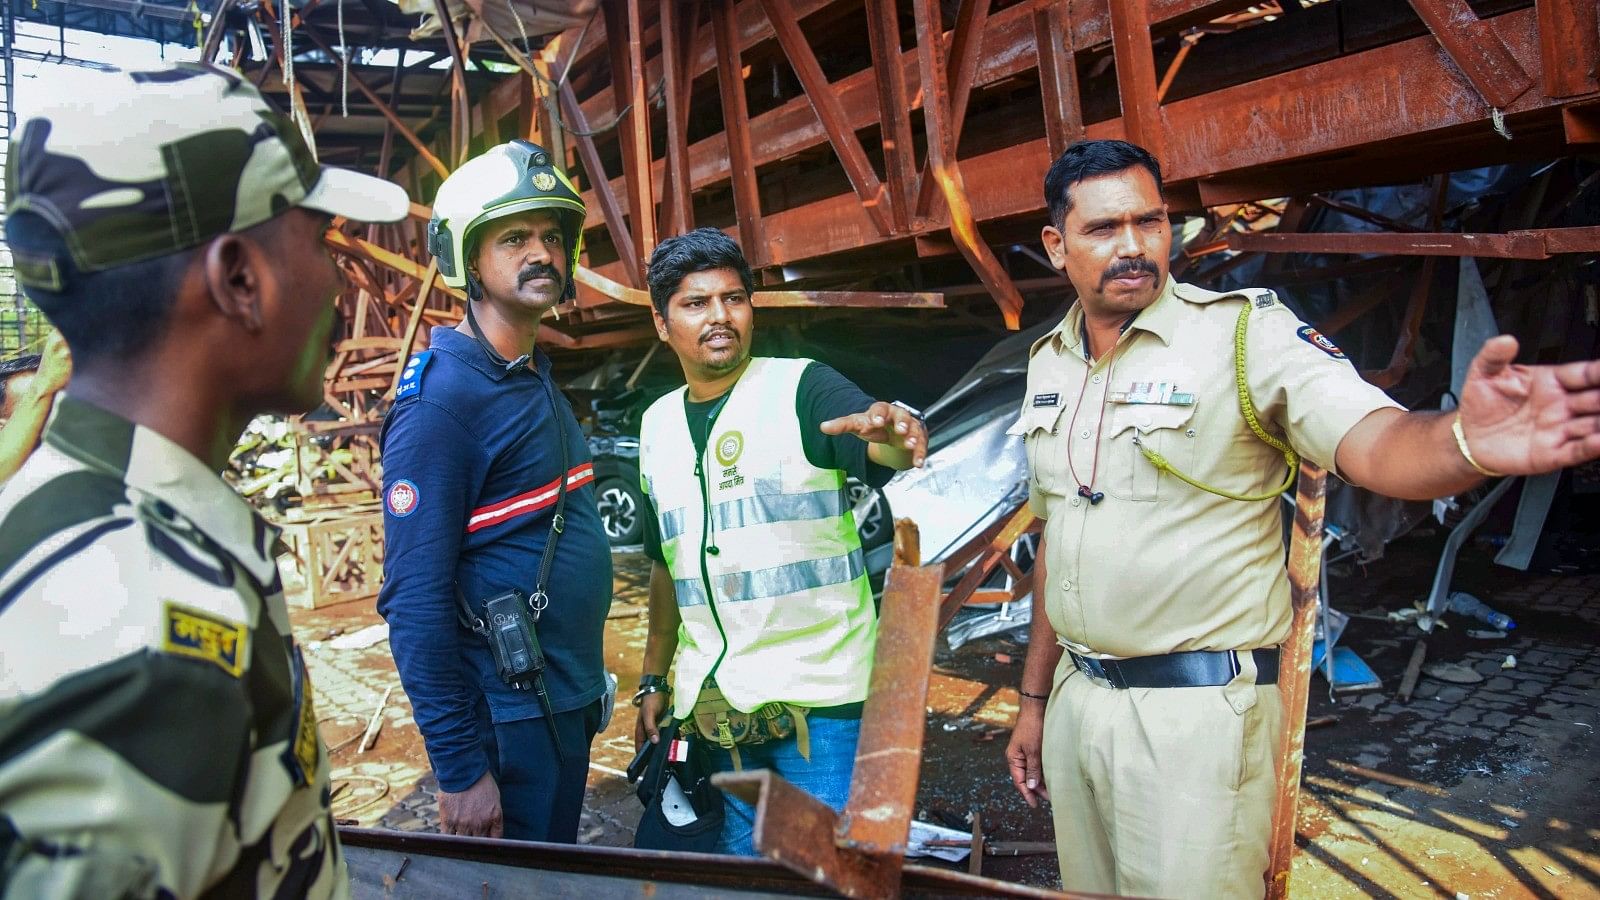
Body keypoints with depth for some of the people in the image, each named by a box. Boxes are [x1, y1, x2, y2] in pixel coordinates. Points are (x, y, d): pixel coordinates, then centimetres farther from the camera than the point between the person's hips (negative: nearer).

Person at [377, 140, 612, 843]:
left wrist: (584, 684, 15)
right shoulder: (440, 401, -19)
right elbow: (415, 602, -22)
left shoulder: (538, 381, 9)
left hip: (570, 701, 9)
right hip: (509, 718, -9)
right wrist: (458, 769, -21)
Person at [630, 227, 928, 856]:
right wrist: (652, 681, 15)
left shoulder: (801, 389, -8)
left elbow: (879, 448, -29)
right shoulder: (658, 425, 8)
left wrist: (894, 434, -51)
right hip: (709, 706, 5)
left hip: (818, 698, -5)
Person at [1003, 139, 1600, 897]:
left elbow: (1371, 443, -26)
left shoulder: (1245, 331, -11)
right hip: (1076, 695, 6)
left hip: (1198, 712, -6)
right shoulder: (1047, 366, 7)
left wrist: (1466, 443, -50)